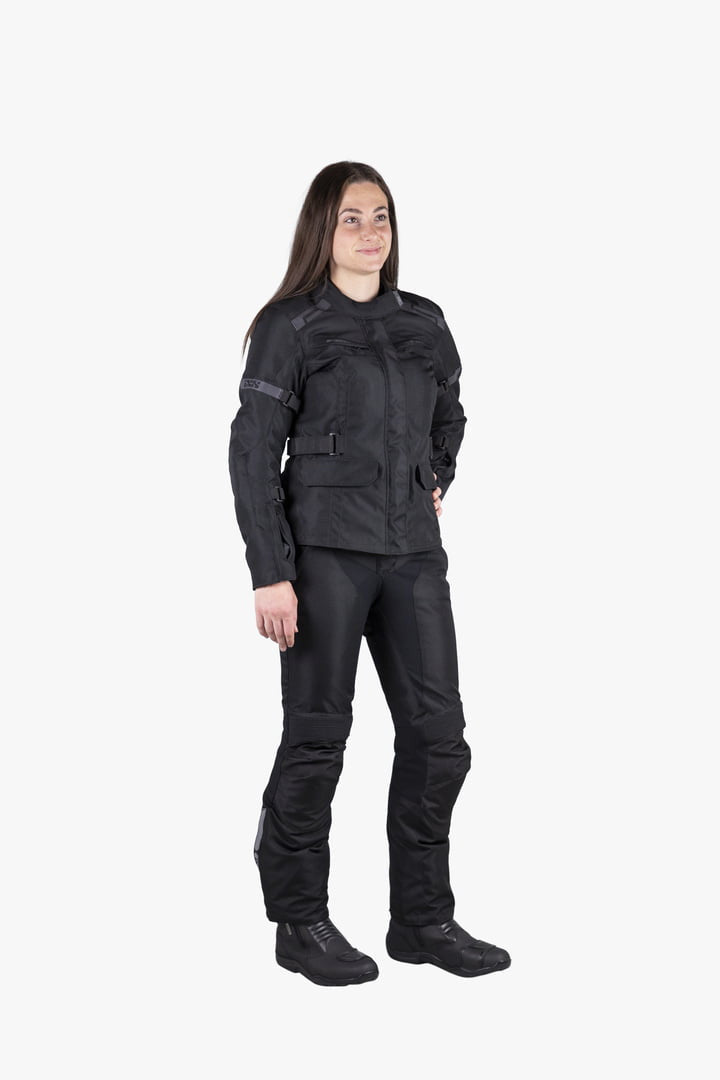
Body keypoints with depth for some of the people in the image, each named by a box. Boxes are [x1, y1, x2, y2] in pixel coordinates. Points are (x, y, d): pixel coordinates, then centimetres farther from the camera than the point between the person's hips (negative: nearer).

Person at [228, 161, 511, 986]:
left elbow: (449, 417, 30)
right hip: (324, 550, -5)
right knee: (317, 735, 1)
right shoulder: (289, 327, -3)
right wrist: (269, 575, -14)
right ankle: (300, 924, 15)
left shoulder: (424, 324, 12)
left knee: (438, 731, 4)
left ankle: (424, 919, 17)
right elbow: (253, 454, -7)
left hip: (413, 553, 5)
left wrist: (436, 485, 14)